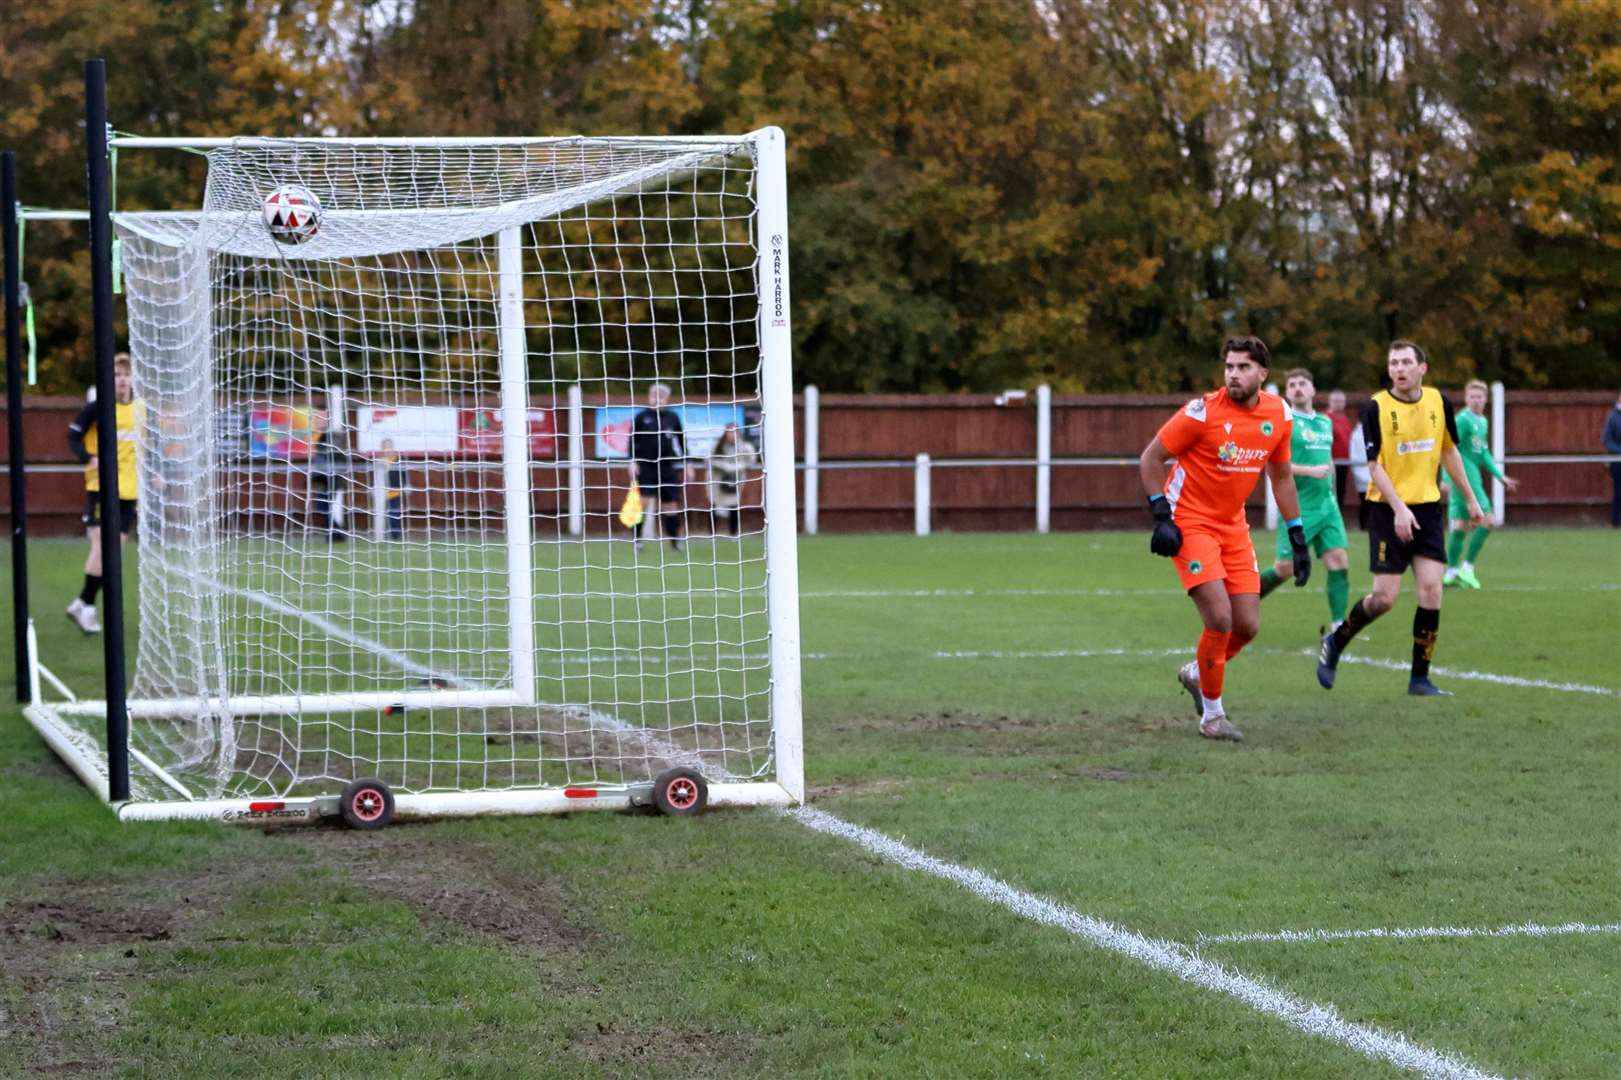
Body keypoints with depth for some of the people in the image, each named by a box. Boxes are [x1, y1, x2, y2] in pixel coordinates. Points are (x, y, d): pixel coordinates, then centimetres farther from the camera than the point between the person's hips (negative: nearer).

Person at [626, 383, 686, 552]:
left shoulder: (672, 417, 6)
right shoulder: (641, 417, 0)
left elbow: (681, 440, 14)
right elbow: (633, 440, 2)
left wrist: (686, 463, 13)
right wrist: (633, 461, -8)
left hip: (667, 466, 2)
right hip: (645, 466, -2)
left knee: (671, 504, 4)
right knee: (643, 501, -11)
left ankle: (674, 540, 15)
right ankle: (637, 540, -5)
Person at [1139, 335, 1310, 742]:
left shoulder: (1278, 413, -2)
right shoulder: (1204, 411, -18)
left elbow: (1281, 476, 12)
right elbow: (1150, 460, -10)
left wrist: (1297, 537, 10)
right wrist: (1162, 518, -17)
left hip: (1233, 525, 6)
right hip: (1190, 521, -6)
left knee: (1248, 627, 2)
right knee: (1220, 619, -16)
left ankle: (1196, 674, 32)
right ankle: (1212, 716, 2)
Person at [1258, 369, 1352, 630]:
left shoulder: (1325, 422, 15)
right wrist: (1309, 471, -20)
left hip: (1326, 503, 6)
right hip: (1297, 507, -6)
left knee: (1339, 560, -6)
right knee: (1286, 567, -3)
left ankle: (1339, 625, -3)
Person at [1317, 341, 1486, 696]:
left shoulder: (1438, 402, 3)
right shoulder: (1376, 407, -10)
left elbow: (1449, 452, 16)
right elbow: (1374, 465, -12)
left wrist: (1471, 500, 19)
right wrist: (1399, 507, -23)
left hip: (1427, 509, 4)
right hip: (1388, 510, -4)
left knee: (1431, 590, -7)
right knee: (1384, 597, -6)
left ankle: (1420, 677, 1)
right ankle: (1335, 643, 20)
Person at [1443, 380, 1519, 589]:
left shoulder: (1482, 422, 15)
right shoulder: (1463, 420, -12)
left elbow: (1484, 454, 23)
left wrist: (1500, 476, 22)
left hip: (1473, 477, 9)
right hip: (1465, 478, -9)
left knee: (1461, 525, 10)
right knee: (1486, 520, -10)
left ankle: (1452, 572, 13)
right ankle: (1467, 567, -4)